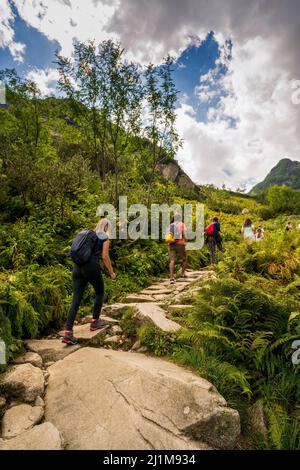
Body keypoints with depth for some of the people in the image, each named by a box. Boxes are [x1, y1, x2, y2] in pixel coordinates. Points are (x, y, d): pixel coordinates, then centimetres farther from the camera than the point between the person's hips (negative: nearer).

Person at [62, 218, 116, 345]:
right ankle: (95, 322, 27)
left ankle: (68, 333, -4)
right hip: (91, 267, -5)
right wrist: (111, 272, 8)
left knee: (76, 299, 3)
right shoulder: (105, 237, 5)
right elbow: (105, 257, -3)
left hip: (78, 267, 5)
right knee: (99, 293, 20)